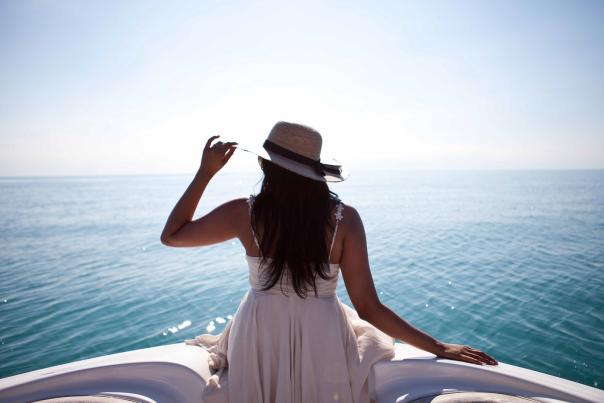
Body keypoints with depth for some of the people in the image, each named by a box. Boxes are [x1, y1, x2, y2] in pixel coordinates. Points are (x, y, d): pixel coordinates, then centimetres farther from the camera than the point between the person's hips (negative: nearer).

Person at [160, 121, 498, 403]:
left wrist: (205, 172, 3)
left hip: (257, 344, 0)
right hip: (323, 345, 1)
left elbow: (171, 235, 3)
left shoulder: (246, 212, -13)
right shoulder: (343, 218, -14)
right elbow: (368, 308, -13)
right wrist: (438, 347, -2)